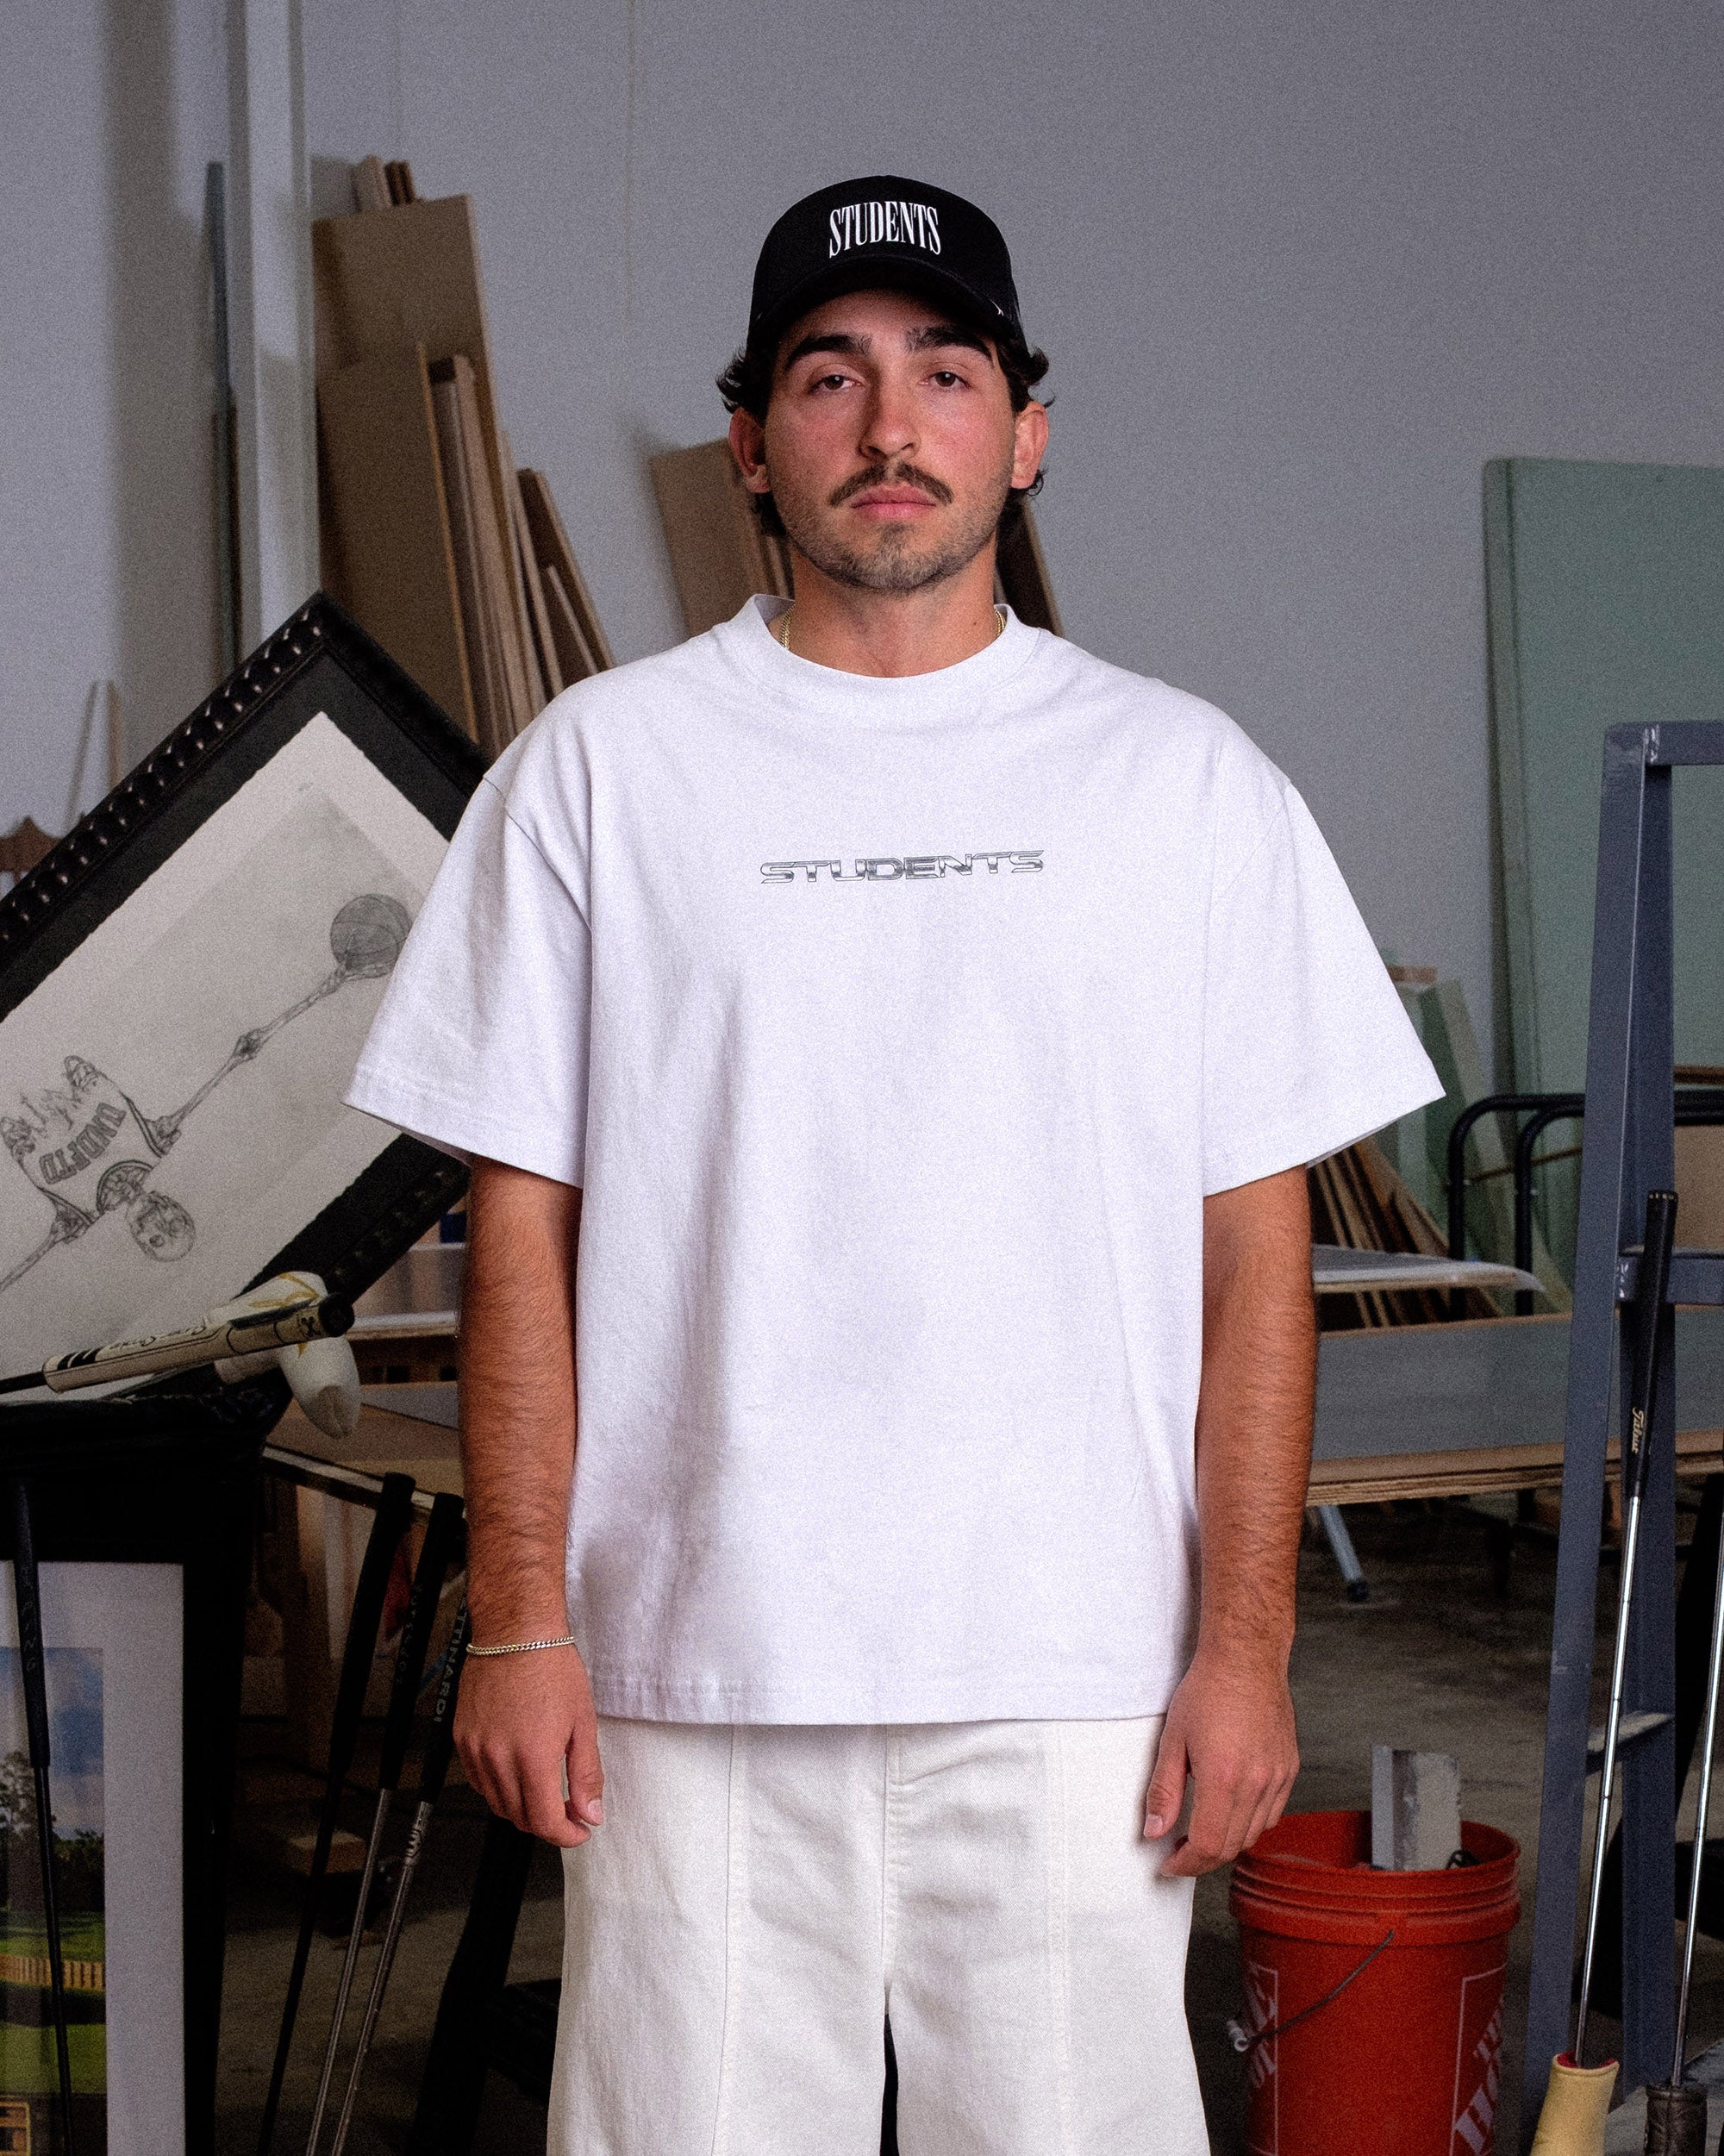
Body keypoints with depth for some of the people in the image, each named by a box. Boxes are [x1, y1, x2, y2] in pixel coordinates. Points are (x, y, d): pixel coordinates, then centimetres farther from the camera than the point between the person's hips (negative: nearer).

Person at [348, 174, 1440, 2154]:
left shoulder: (1186, 782, 5)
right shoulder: (598, 768, 4)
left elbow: (1253, 1249, 3)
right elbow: (524, 1228, 3)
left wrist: (1245, 1642, -2)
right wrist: (519, 1621, -2)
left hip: (1077, 1681, 0)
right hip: (695, 1664, 0)